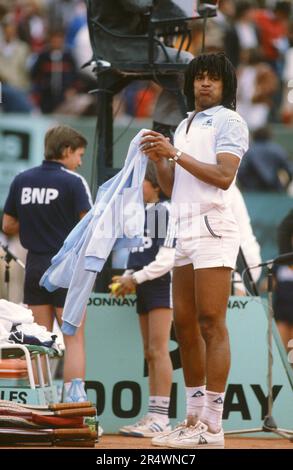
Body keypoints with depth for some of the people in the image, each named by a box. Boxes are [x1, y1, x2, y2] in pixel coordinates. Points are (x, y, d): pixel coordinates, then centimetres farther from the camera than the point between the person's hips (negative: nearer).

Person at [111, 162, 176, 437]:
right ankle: (153, 416, 6)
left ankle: (160, 418, -15)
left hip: (161, 285, -9)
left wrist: (136, 278, -13)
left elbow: (167, 257, -15)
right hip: (144, 290, 9)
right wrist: (127, 278, 7)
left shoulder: (165, 210, -8)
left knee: (158, 351, -12)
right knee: (149, 354, 6)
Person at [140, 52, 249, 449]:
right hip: (184, 232, 8)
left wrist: (176, 154, -13)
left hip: (212, 228, -8)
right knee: (184, 325, 6)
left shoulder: (228, 122, -2)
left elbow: (223, 176, -14)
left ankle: (212, 427, -13)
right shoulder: (183, 126, 21)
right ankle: (194, 420, 11)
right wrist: (157, 158, 3)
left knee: (211, 324, -11)